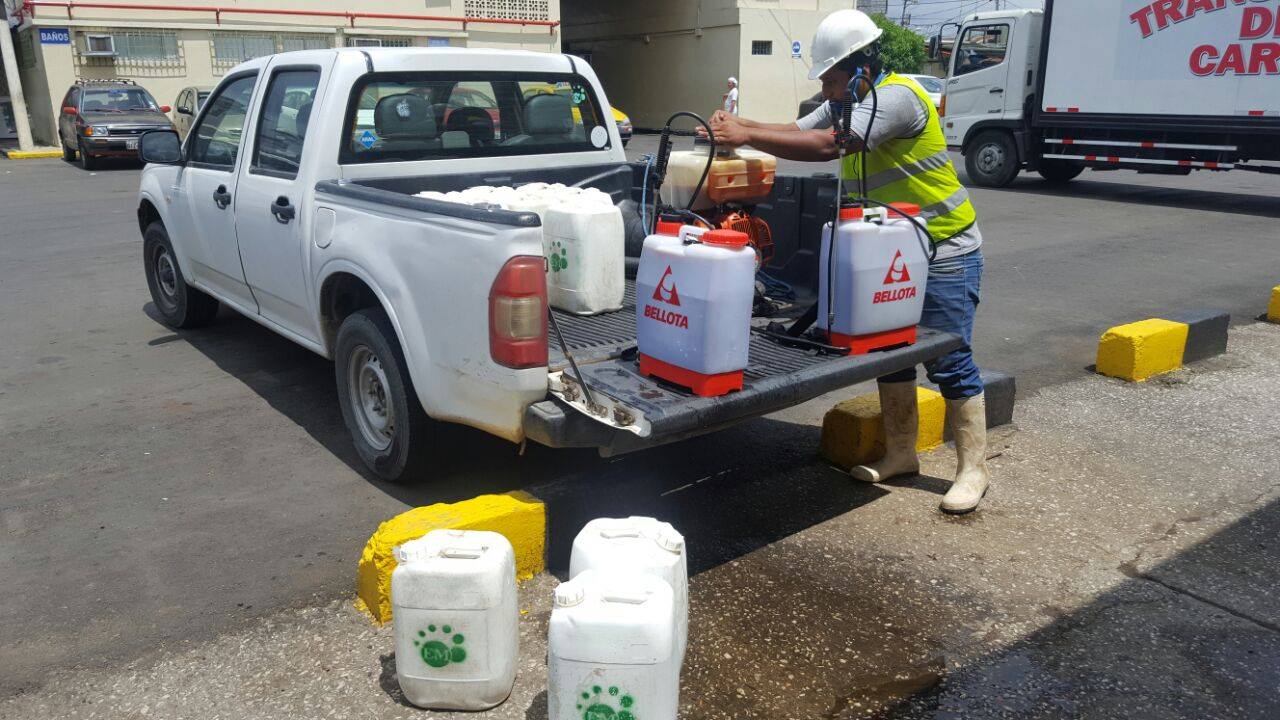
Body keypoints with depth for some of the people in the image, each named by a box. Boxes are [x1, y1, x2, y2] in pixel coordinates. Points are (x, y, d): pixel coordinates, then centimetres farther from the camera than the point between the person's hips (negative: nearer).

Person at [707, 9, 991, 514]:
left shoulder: (895, 96, -23)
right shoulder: (845, 103, 8)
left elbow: (826, 146, -33)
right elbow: (797, 131, 2)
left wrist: (747, 136, -30)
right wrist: (742, 126, -15)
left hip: (944, 250, -9)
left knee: (950, 362, -5)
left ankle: (972, 469, 7)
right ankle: (900, 454, 24)